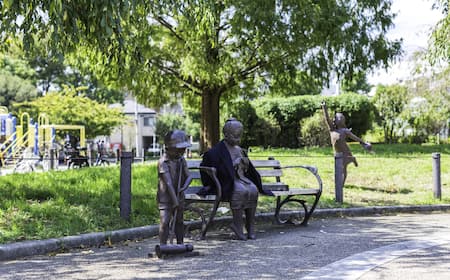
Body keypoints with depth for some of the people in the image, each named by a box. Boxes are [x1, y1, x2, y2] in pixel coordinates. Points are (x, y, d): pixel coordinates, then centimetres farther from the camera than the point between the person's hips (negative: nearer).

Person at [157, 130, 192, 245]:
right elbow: (168, 183, -22)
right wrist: (175, 201, -25)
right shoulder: (163, 162, -18)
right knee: (165, 222, -12)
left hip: (179, 196, 6)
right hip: (165, 198, -6)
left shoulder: (181, 160, 4)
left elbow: (188, 176, 2)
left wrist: (184, 187, -19)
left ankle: (180, 244, 24)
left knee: (179, 221, 13)